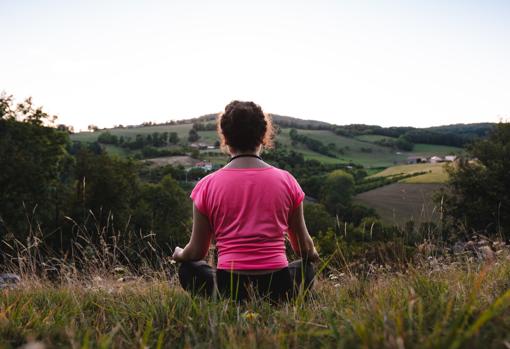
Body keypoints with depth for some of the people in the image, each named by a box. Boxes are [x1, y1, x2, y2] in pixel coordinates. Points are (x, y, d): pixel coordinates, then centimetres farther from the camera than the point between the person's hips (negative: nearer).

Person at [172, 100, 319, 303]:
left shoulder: (207, 185, -4)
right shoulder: (286, 180, 0)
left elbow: (197, 252, 6)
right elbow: (305, 249, 10)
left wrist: (179, 254, 29)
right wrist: (312, 255, 34)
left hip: (229, 288, -1)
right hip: (278, 288, 1)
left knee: (188, 267, 29)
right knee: (306, 267, 34)